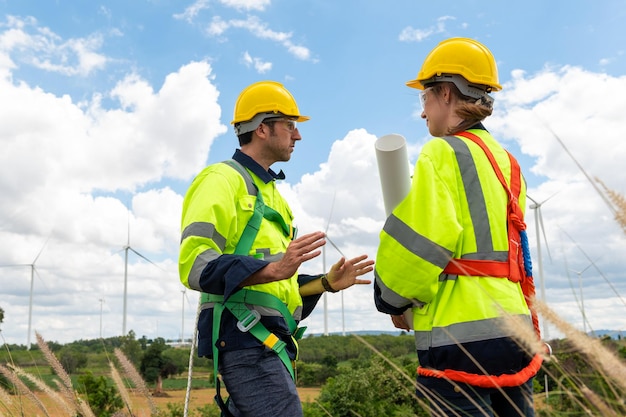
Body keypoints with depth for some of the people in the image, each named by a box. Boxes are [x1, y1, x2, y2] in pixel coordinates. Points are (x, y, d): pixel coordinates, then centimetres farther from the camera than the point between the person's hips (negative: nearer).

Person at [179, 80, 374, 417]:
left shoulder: (267, 190, 24)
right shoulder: (222, 180, -5)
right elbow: (196, 265, -18)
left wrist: (327, 283, 14)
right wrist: (272, 269, -30)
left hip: (268, 341, 9)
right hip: (244, 337, -9)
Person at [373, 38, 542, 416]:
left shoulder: (443, 152, -8)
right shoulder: (506, 161, 17)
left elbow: (423, 241, -16)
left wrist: (394, 300, 0)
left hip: (462, 332, -8)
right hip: (513, 324, 8)